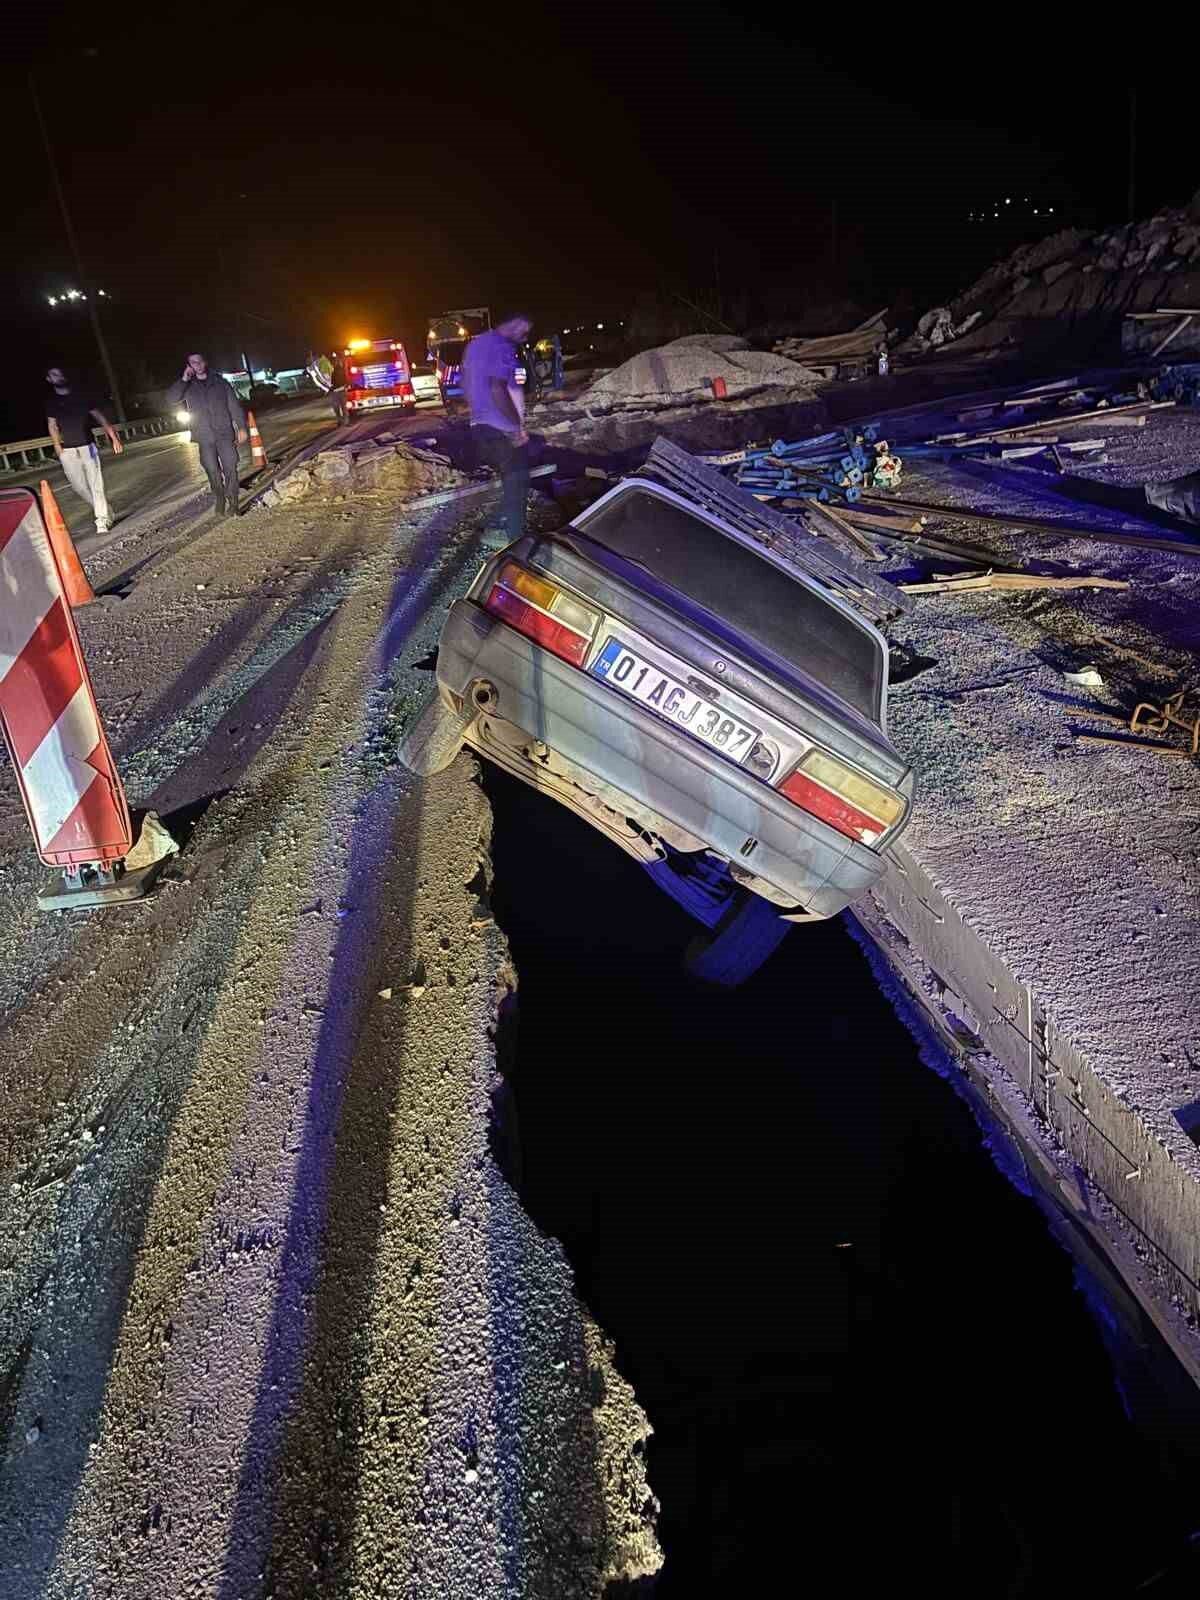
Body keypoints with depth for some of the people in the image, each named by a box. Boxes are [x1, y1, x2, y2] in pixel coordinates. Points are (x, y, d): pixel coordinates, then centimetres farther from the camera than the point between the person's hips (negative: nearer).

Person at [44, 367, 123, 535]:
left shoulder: (80, 396, 7)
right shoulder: (51, 402, 8)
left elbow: (100, 417, 7)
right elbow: (52, 426, 8)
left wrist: (114, 437, -1)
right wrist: (58, 449, -1)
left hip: (87, 446, -1)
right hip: (68, 451, 2)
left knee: (95, 482, -11)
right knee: (79, 486, 1)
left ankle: (102, 520, -13)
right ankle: (102, 509, 21)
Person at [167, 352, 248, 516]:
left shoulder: (220, 382, 7)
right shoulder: (187, 386, 8)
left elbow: (234, 405, 6)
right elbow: (171, 399, -7)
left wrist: (241, 427, -1)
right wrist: (184, 379, -12)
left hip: (225, 433, -1)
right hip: (204, 437, 1)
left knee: (230, 468, -7)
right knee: (213, 471, 2)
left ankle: (233, 503, -2)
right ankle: (219, 501, 16)